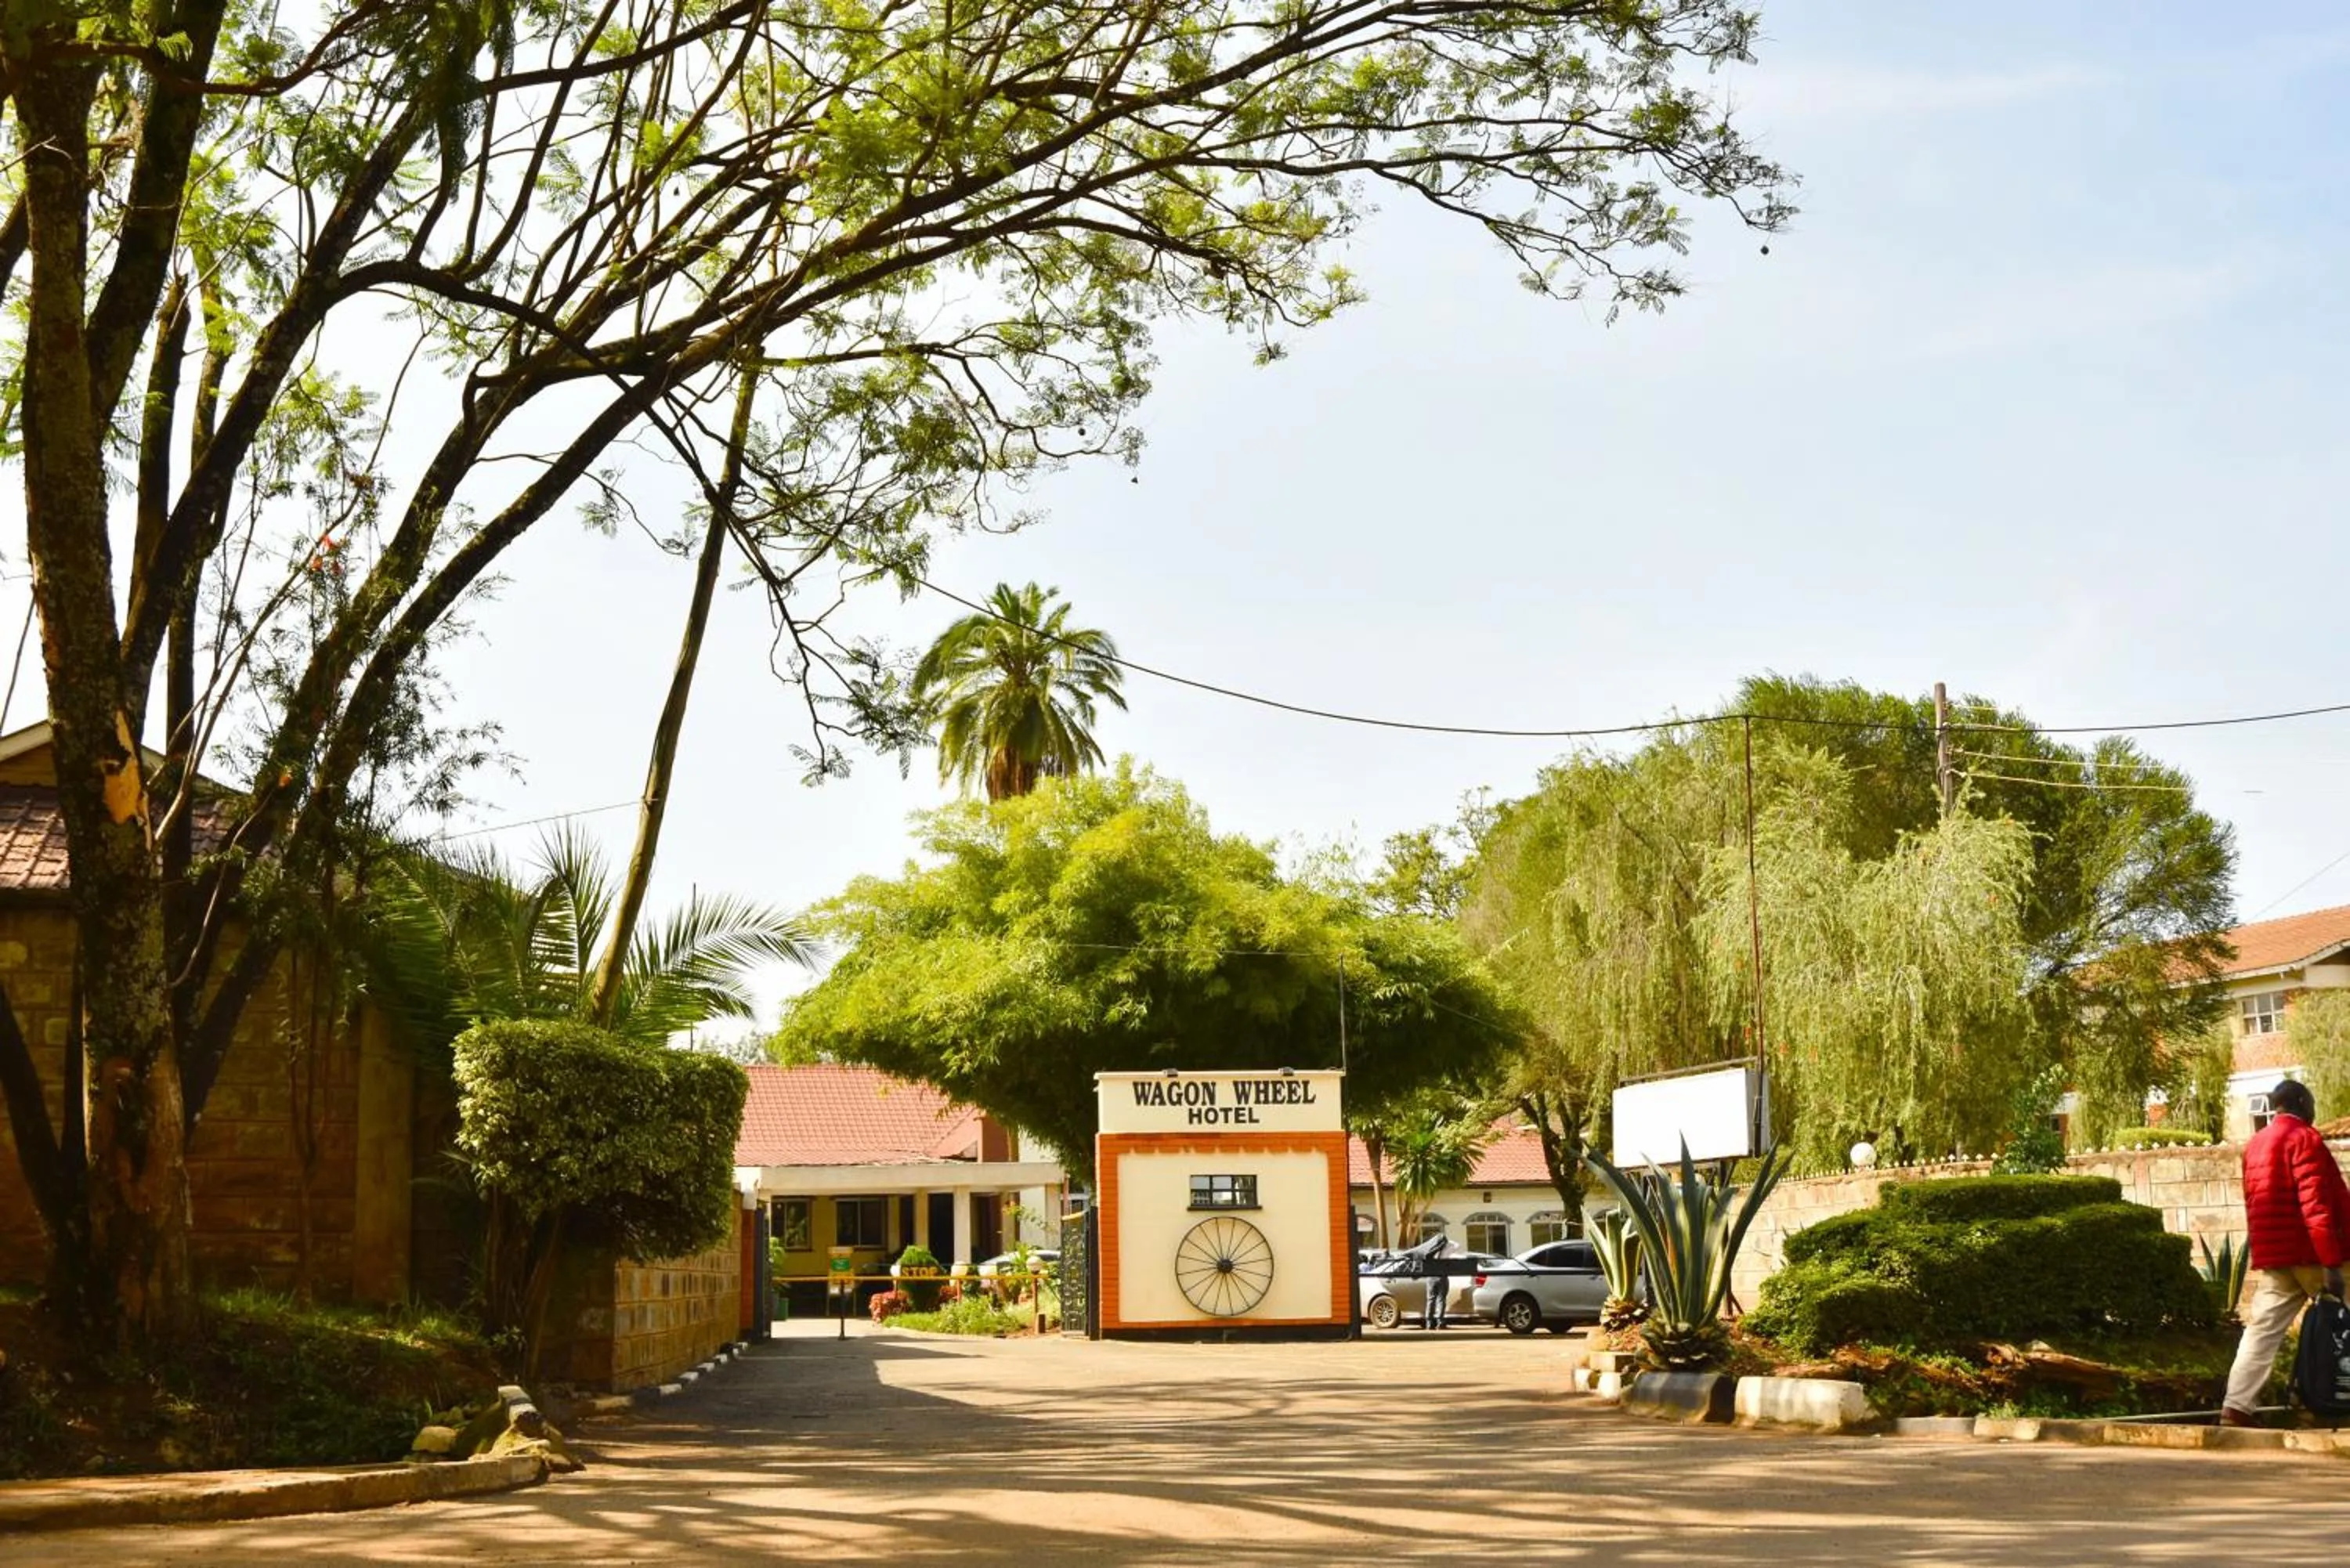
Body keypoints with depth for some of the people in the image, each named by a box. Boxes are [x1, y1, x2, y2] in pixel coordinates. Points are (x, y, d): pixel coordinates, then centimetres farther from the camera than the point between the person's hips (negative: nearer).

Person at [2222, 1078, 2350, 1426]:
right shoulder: (2303, 1138, -9)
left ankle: (2237, 1406, -6)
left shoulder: (2255, 1145, 15)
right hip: (2310, 1254, -7)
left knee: (2263, 1329, 2)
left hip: (2272, 1256, 7)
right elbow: (2315, 1204, -17)